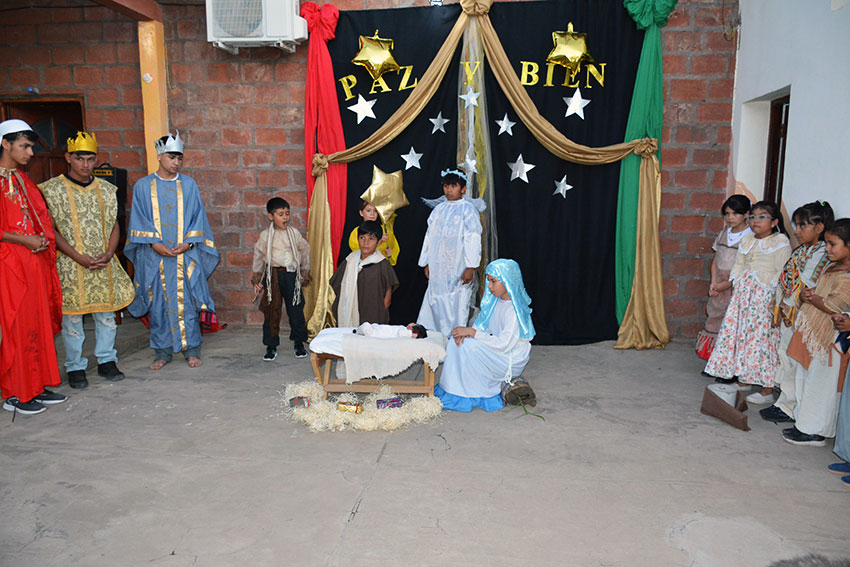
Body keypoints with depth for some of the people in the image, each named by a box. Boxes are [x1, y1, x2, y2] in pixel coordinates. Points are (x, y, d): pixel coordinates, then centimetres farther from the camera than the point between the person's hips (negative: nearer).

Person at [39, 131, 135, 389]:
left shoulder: (107, 189, 9)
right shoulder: (53, 189, -3)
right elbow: (52, 230, -5)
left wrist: (108, 254, -6)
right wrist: (78, 256, -15)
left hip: (104, 264, 3)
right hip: (70, 264, -3)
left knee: (107, 313, 9)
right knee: (72, 317, 3)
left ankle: (107, 360, 23)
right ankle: (75, 367, 16)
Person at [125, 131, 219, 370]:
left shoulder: (189, 185, 6)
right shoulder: (142, 186, 5)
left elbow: (197, 217, 5)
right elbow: (139, 222, 4)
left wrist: (188, 243, -8)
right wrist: (154, 244, -10)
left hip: (186, 255, 0)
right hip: (154, 257, 0)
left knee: (187, 302, 2)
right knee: (158, 303, 4)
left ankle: (191, 349, 13)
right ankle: (162, 351, 16)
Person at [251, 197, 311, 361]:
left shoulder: (294, 233, 2)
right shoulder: (265, 235, 0)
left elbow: (305, 249, 13)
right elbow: (259, 255, 9)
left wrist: (305, 271, 14)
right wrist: (257, 278, 9)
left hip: (291, 275, 1)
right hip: (272, 275, 0)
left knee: (296, 309, 4)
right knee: (271, 311, 4)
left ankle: (299, 344, 20)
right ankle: (271, 347, 15)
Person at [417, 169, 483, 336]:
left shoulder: (468, 209, -2)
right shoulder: (438, 209, 13)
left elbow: (473, 239, -8)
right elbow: (430, 236, 16)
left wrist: (471, 267, -14)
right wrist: (427, 263, 12)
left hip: (458, 270, -5)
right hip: (438, 269, 5)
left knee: (457, 307, -3)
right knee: (435, 303, 5)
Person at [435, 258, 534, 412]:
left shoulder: (514, 309, -24)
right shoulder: (496, 301, 3)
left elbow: (503, 344, -29)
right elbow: (483, 326, 9)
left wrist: (471, 332, -27)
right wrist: (466, 332, -14)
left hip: (512, 358, -9)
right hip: (497, 350, 9)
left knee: (467, 346, -24)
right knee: (458, 341, -5)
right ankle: (453, 388, -1)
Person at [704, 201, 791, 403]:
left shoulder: (781, 242, -4)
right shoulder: (746, 241, 14)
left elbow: (782, 273, -10)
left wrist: (775, 299, -16)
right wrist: (735, 288, 7)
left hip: (765, 295, -6)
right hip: (743, 292, 6)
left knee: (762, 337, -6)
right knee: (739, 333, 7)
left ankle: (767, 390, 1)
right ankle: (743, 381, 19)